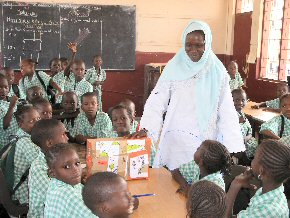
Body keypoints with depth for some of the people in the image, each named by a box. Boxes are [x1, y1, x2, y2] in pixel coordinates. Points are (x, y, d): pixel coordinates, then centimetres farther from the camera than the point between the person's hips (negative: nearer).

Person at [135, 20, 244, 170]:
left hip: (206, 141, 1)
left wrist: (232, 149, -6)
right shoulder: (174, 68, -3)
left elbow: (226, 113, -2)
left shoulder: (217, 72, -1)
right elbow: (157, 102, -6)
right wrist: (145, 128, -20)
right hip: (175, 141, -1)